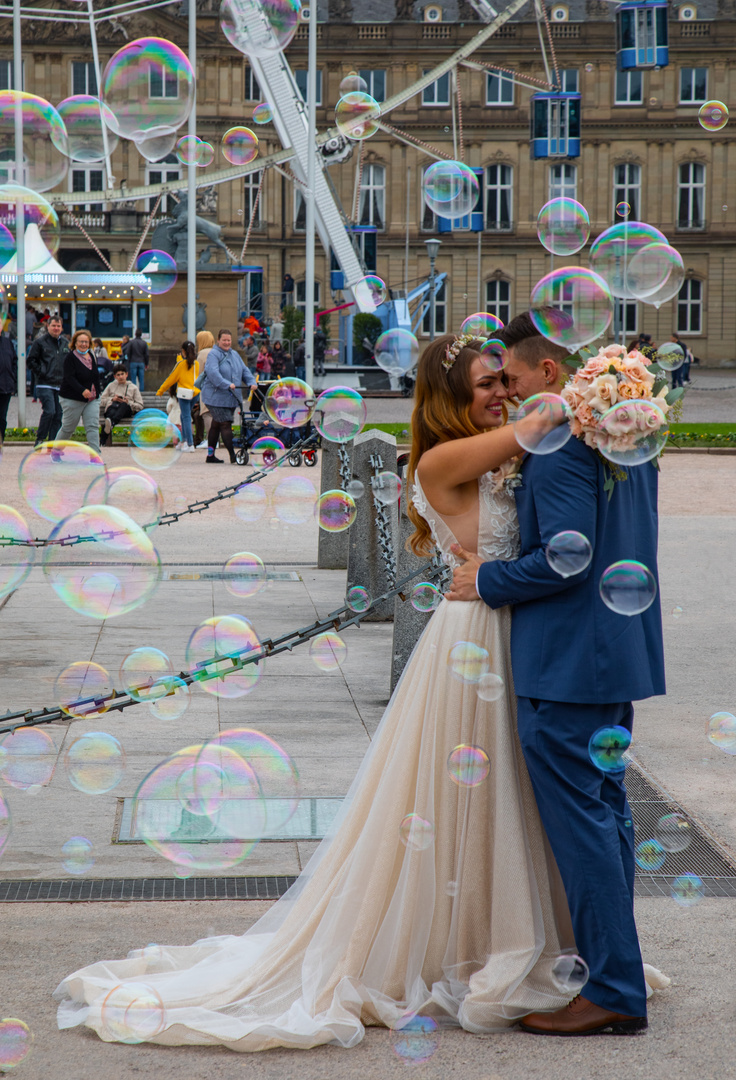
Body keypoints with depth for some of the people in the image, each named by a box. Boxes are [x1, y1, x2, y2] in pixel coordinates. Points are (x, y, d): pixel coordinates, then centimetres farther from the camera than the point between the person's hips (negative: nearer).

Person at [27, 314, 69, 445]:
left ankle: (53, 443, 8)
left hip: (60, 385, 6)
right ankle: (40, 440, -7)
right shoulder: (40, 342, 0)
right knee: (49, 411, -18)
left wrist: (66, 377, 10)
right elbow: (31, 360, -1)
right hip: (45, 384, -6)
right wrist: (41, 373, -9)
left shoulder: (65, 344, 16)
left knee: (58, 414, 3)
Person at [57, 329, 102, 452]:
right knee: (68, 428, 6)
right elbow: (70, 377, -22)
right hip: (73, 399, -5)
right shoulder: (70, 357, -11)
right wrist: (82, 390, -35)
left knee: (93, 427, -6)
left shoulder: (91, 356, 9)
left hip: (92, 399, 5)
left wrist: (96, 393, 18)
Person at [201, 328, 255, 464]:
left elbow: (244, 370, 14)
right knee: (225, 424, -12)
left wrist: (251, 382, -4)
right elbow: (213, 373, -24)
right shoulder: (213, 354, -10)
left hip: (231, 398, 8)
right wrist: (227, 384, -35)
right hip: (216, 396, -8)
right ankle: (233, 456, -15)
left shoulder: (234, 354, 15)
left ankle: (210, 455, 21)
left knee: (216, 425, 14)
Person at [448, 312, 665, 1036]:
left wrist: (488, 582, -10)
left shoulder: (561, 440, -18)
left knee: (578, 820, -5)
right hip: (619, 651, 10)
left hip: (566, 663, -10)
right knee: (604, 808, 16)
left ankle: (613, 993, -1)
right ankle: (611, 968, 24)